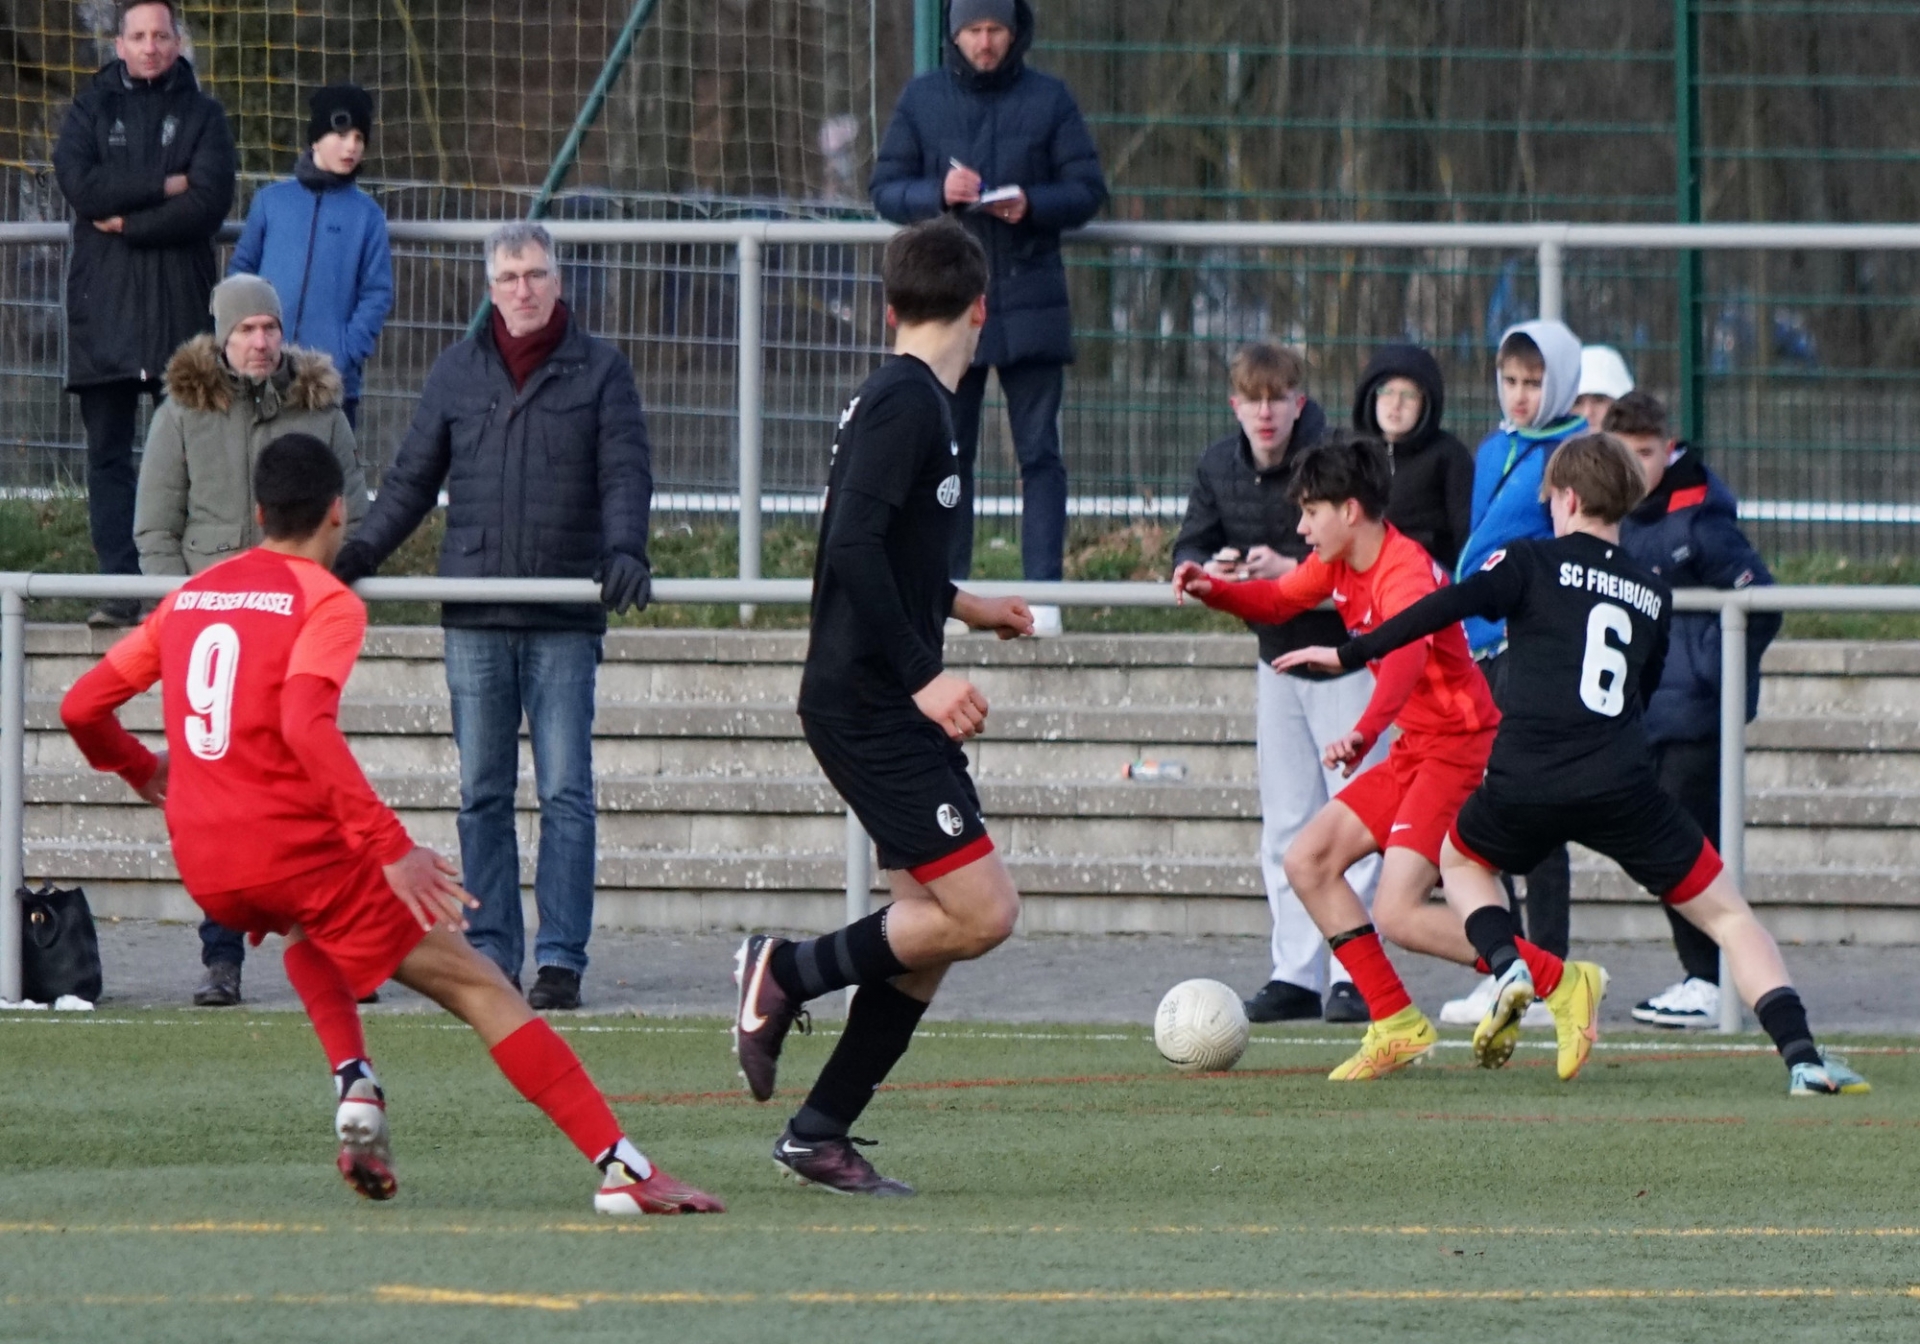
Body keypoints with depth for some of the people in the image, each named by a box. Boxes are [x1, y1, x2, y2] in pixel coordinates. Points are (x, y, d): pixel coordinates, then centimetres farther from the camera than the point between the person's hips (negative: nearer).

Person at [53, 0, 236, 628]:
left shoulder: (201, 114, 8)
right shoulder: (92, 109, 11)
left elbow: (211, 201, -5)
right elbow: (78, 185, -5)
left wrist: (127, 223, -9)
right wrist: (164, 187, -8)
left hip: (179, 302, -1)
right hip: (104, 307, 1)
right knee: (108, 452, -1)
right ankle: (118, 585, -1)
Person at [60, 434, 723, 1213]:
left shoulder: (189, 598, 14)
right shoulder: (327, 602, -5)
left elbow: (82, 707, 17)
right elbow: (305, 725, -22)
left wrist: (143, 772, 36)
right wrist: (390, 847, -24)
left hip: (203, 867, 6)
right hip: (295, 847, -6)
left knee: (307, 923, 40)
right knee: (476, 986, -2)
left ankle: (354, 1084, 16)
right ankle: (621, 1169, -12)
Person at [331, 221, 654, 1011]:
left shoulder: (599, 370, 5)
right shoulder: (458, 372, 12)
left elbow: (625, 473, -1)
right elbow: (412, 481, 16)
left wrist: (624, 550, -19)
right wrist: (356, 555, 4)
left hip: (564, 620, -3)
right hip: (474, 618, 3)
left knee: (565, 792, -4)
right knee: (482, 794, 4)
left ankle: (560, 959, -3)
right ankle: (491, 953, 7)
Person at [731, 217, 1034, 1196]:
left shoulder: (909, 402, 16)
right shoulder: (906, 404, -13)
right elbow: (853, 547, -24)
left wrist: (961, 606, 46)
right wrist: (922, 675, -24)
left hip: (884, 706, 10)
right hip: (868, 704, -10)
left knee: (934, 923, 8)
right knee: (980, 911, -14)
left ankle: (821, 1132, 10)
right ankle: (786, 974, -2)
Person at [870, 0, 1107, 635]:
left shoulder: (1049, 99, 4)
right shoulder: (922, 99, 7)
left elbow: (1088, 189, 3)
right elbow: (884, 188, 6)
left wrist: (1033, 205, -15)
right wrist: (937, 194, -14)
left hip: (1030, 299, -1)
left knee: (1039, 450, -3)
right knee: (947, 451, 3)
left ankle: (1043, 590, -3)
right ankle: (948, 589, 8)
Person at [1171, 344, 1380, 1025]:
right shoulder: (1219, 468, 0)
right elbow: (1189, 547, 7)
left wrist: (1293, 571, -33)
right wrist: (1209, 568, -17)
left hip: (1348, 655, -6)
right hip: (1277, 656, 6)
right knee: (1285, 827, 7)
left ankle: (1354, 974, -6)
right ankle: (1296, 975, 11)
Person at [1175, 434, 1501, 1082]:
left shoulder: (1404, 573, -24)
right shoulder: (1338, 563, 6)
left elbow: (1407, 653, -44)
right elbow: (1280, 599, 25)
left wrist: (1365, 732, -61)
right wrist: (1213, 590, 4)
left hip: (1460, 747, -10)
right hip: (1413, 750, 10)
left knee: (1398, 913, -19)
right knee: (1308, 862, 5)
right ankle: (1395, 1025, 9)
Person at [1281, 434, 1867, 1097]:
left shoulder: (1532, 562, 7)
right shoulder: (1653, 594, 19)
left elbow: (1444, 609, -5)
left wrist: (1349, 653, -1)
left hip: (1523, 785, -2)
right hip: (1621, 786, 2)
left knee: (1461, 860, 31)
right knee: (1727, 916, 10)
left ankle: (1510, 965, 2)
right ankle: (1800, 1054, -8)